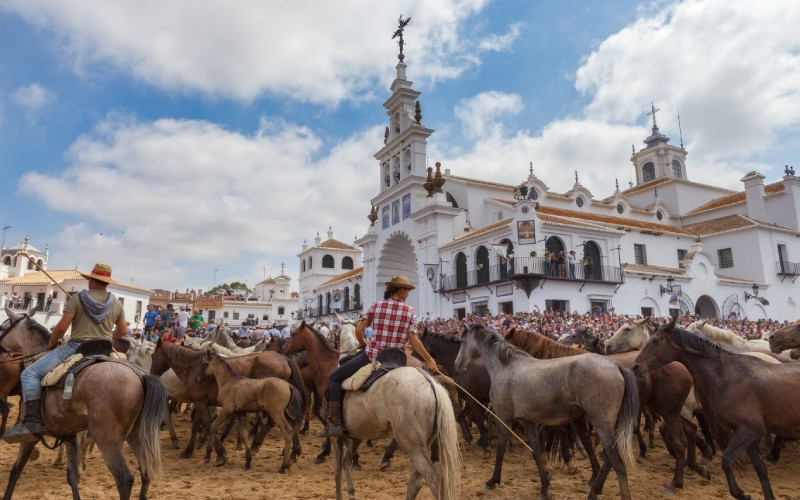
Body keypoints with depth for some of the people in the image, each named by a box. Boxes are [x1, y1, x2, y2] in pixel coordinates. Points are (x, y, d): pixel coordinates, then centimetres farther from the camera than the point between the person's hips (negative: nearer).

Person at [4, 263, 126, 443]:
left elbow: (62, 327, -10)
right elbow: (123, 331, 13)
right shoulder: (116, 303, 7)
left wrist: (50, 344, 9)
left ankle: (33, 421, -13)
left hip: (77, 347, -5)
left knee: (30, 374, 1)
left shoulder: (77, 298, -4)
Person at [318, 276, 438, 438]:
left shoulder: (377, 306, -1)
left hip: (372, 356, -2)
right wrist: (429, 360, 6)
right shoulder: (410, 312, 1)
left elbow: (358, 331, -1)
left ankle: (334, 423, -3)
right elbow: (414, 341, -4)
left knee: (334, 378, 9)